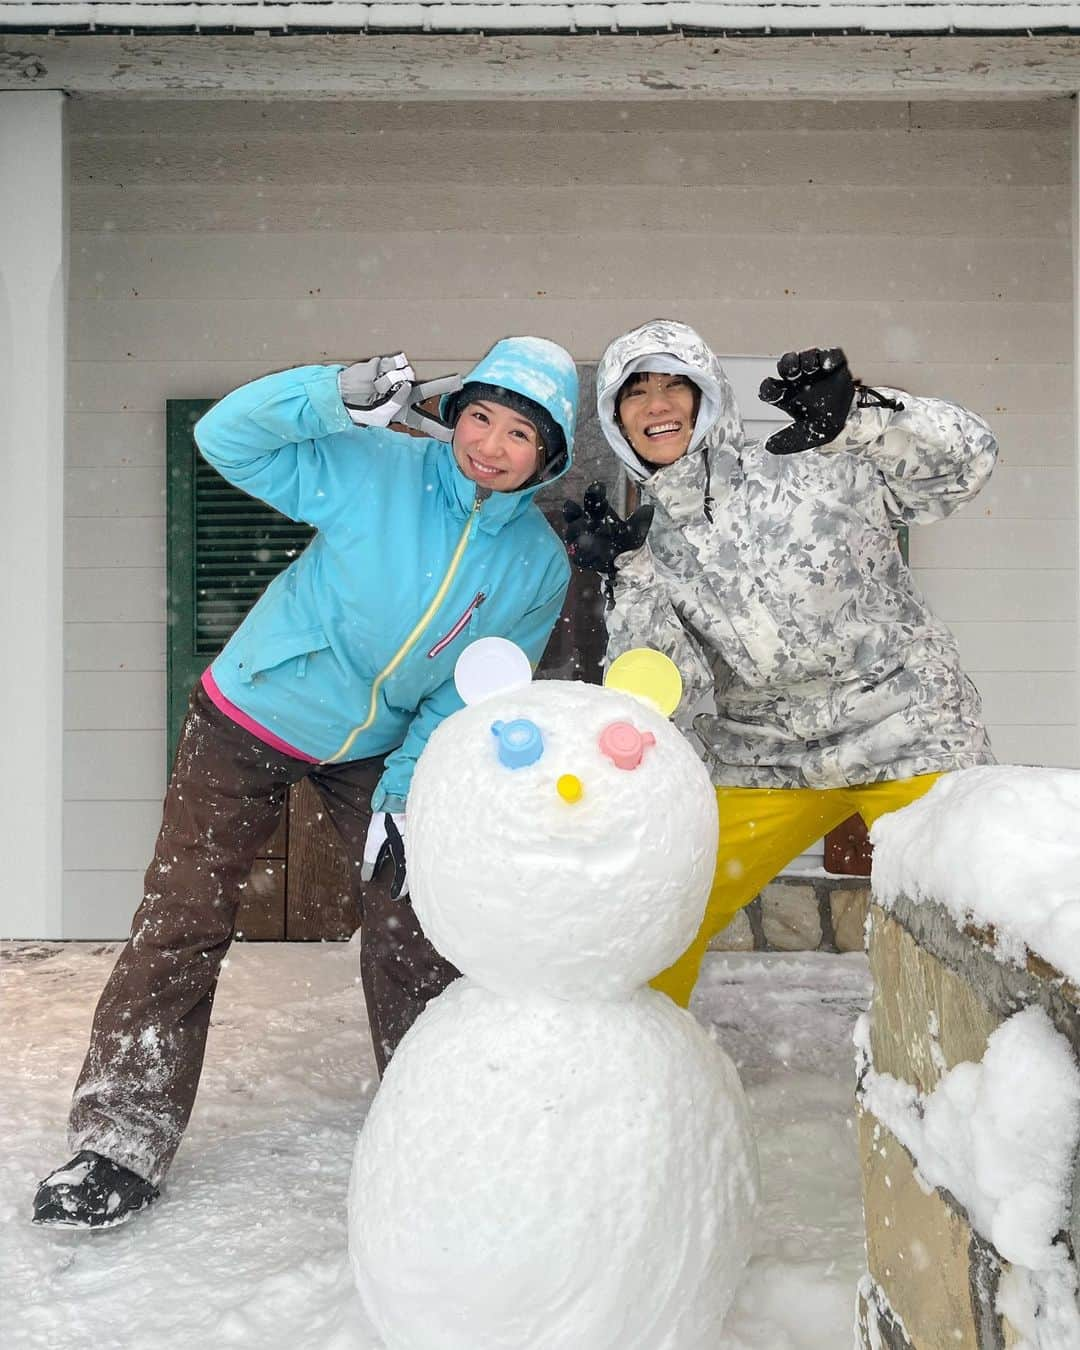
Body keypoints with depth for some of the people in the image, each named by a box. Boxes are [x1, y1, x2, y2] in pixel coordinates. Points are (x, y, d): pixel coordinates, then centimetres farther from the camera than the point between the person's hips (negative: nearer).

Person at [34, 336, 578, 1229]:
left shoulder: (540, 566, -9)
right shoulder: (373, 469, -19)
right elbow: (227, 436, -21)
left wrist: (406, 789, -10)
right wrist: (341, 395, -36)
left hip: (377, 750, 3)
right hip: (251, 721, -3)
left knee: (412, 928, 6)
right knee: (183, 920, -5)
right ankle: (123, 1139, 8)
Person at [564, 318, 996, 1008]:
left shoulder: (817, 465, -8)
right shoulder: (647, 540, 2)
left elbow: (966, 458, -14)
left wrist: (854, 415, -29)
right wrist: (629, 576, -18)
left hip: (910, 739, -3)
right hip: (767, 767, 3)